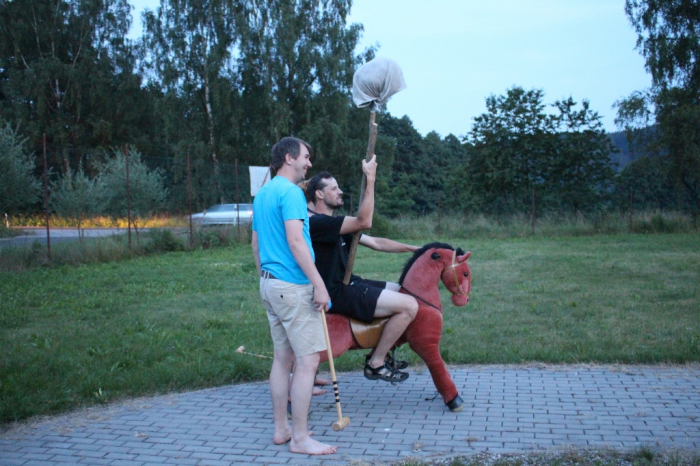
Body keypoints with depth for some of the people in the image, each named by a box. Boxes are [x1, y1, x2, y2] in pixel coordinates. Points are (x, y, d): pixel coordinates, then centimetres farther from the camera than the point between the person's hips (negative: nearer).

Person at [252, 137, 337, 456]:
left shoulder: (262, 193, 16)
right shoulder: (290, 192, -12)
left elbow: (255, 243, 19)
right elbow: (295, 241, -21)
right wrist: (319, 284, -20)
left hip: (270, 284, 10)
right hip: (293, 286, -10)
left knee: (283, 357, 14)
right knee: (308, 360, -4)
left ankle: (281, 429, 21)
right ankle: (300, 438, 1)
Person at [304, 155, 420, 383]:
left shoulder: (336, 226, 16)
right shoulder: (316, 222, -16)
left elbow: (376, 242, 14)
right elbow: (364, 221, -25)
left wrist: (414, 248, 8)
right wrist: (371, 180, -21)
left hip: (347, 285, 11)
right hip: (336, 295, -11)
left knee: (405, 291, 16)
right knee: (409, 305, -17)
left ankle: (381, 353, 16)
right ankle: (376, 363, -3)